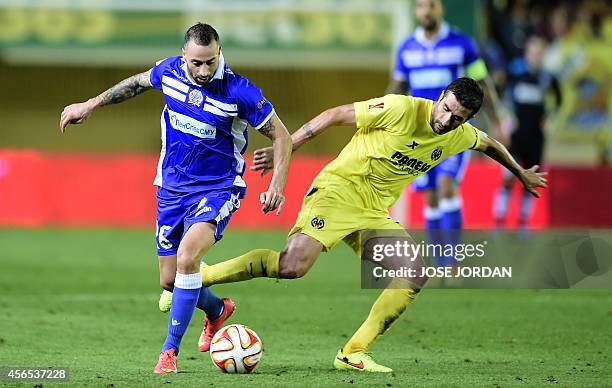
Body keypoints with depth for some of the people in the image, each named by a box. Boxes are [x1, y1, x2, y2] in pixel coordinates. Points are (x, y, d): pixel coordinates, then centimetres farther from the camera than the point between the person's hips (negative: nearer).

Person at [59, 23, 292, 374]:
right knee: (169, 280, 9)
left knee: (187, 256, -29)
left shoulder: (240, 92, -21)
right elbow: (138, 83, 15)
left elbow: (282, 137, -11)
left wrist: (277, 185, -22)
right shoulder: (170, 71, -9)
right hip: (172, 187, 5)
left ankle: (170, 351, -17)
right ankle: (217, 310, 43)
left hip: (216, 189, -5)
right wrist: (90, 105, 19)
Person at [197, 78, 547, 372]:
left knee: (418, 273, -9)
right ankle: (197, 277, -16)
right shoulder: (400, 109, -17)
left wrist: (522, 174, 42)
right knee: (292, 266, -28)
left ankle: (354, 353, -5)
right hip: (338, 190, -7)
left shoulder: (460, 136, 3)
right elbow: (335, 115, -11)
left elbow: (488, 144, 28)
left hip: (375, 213, 7)